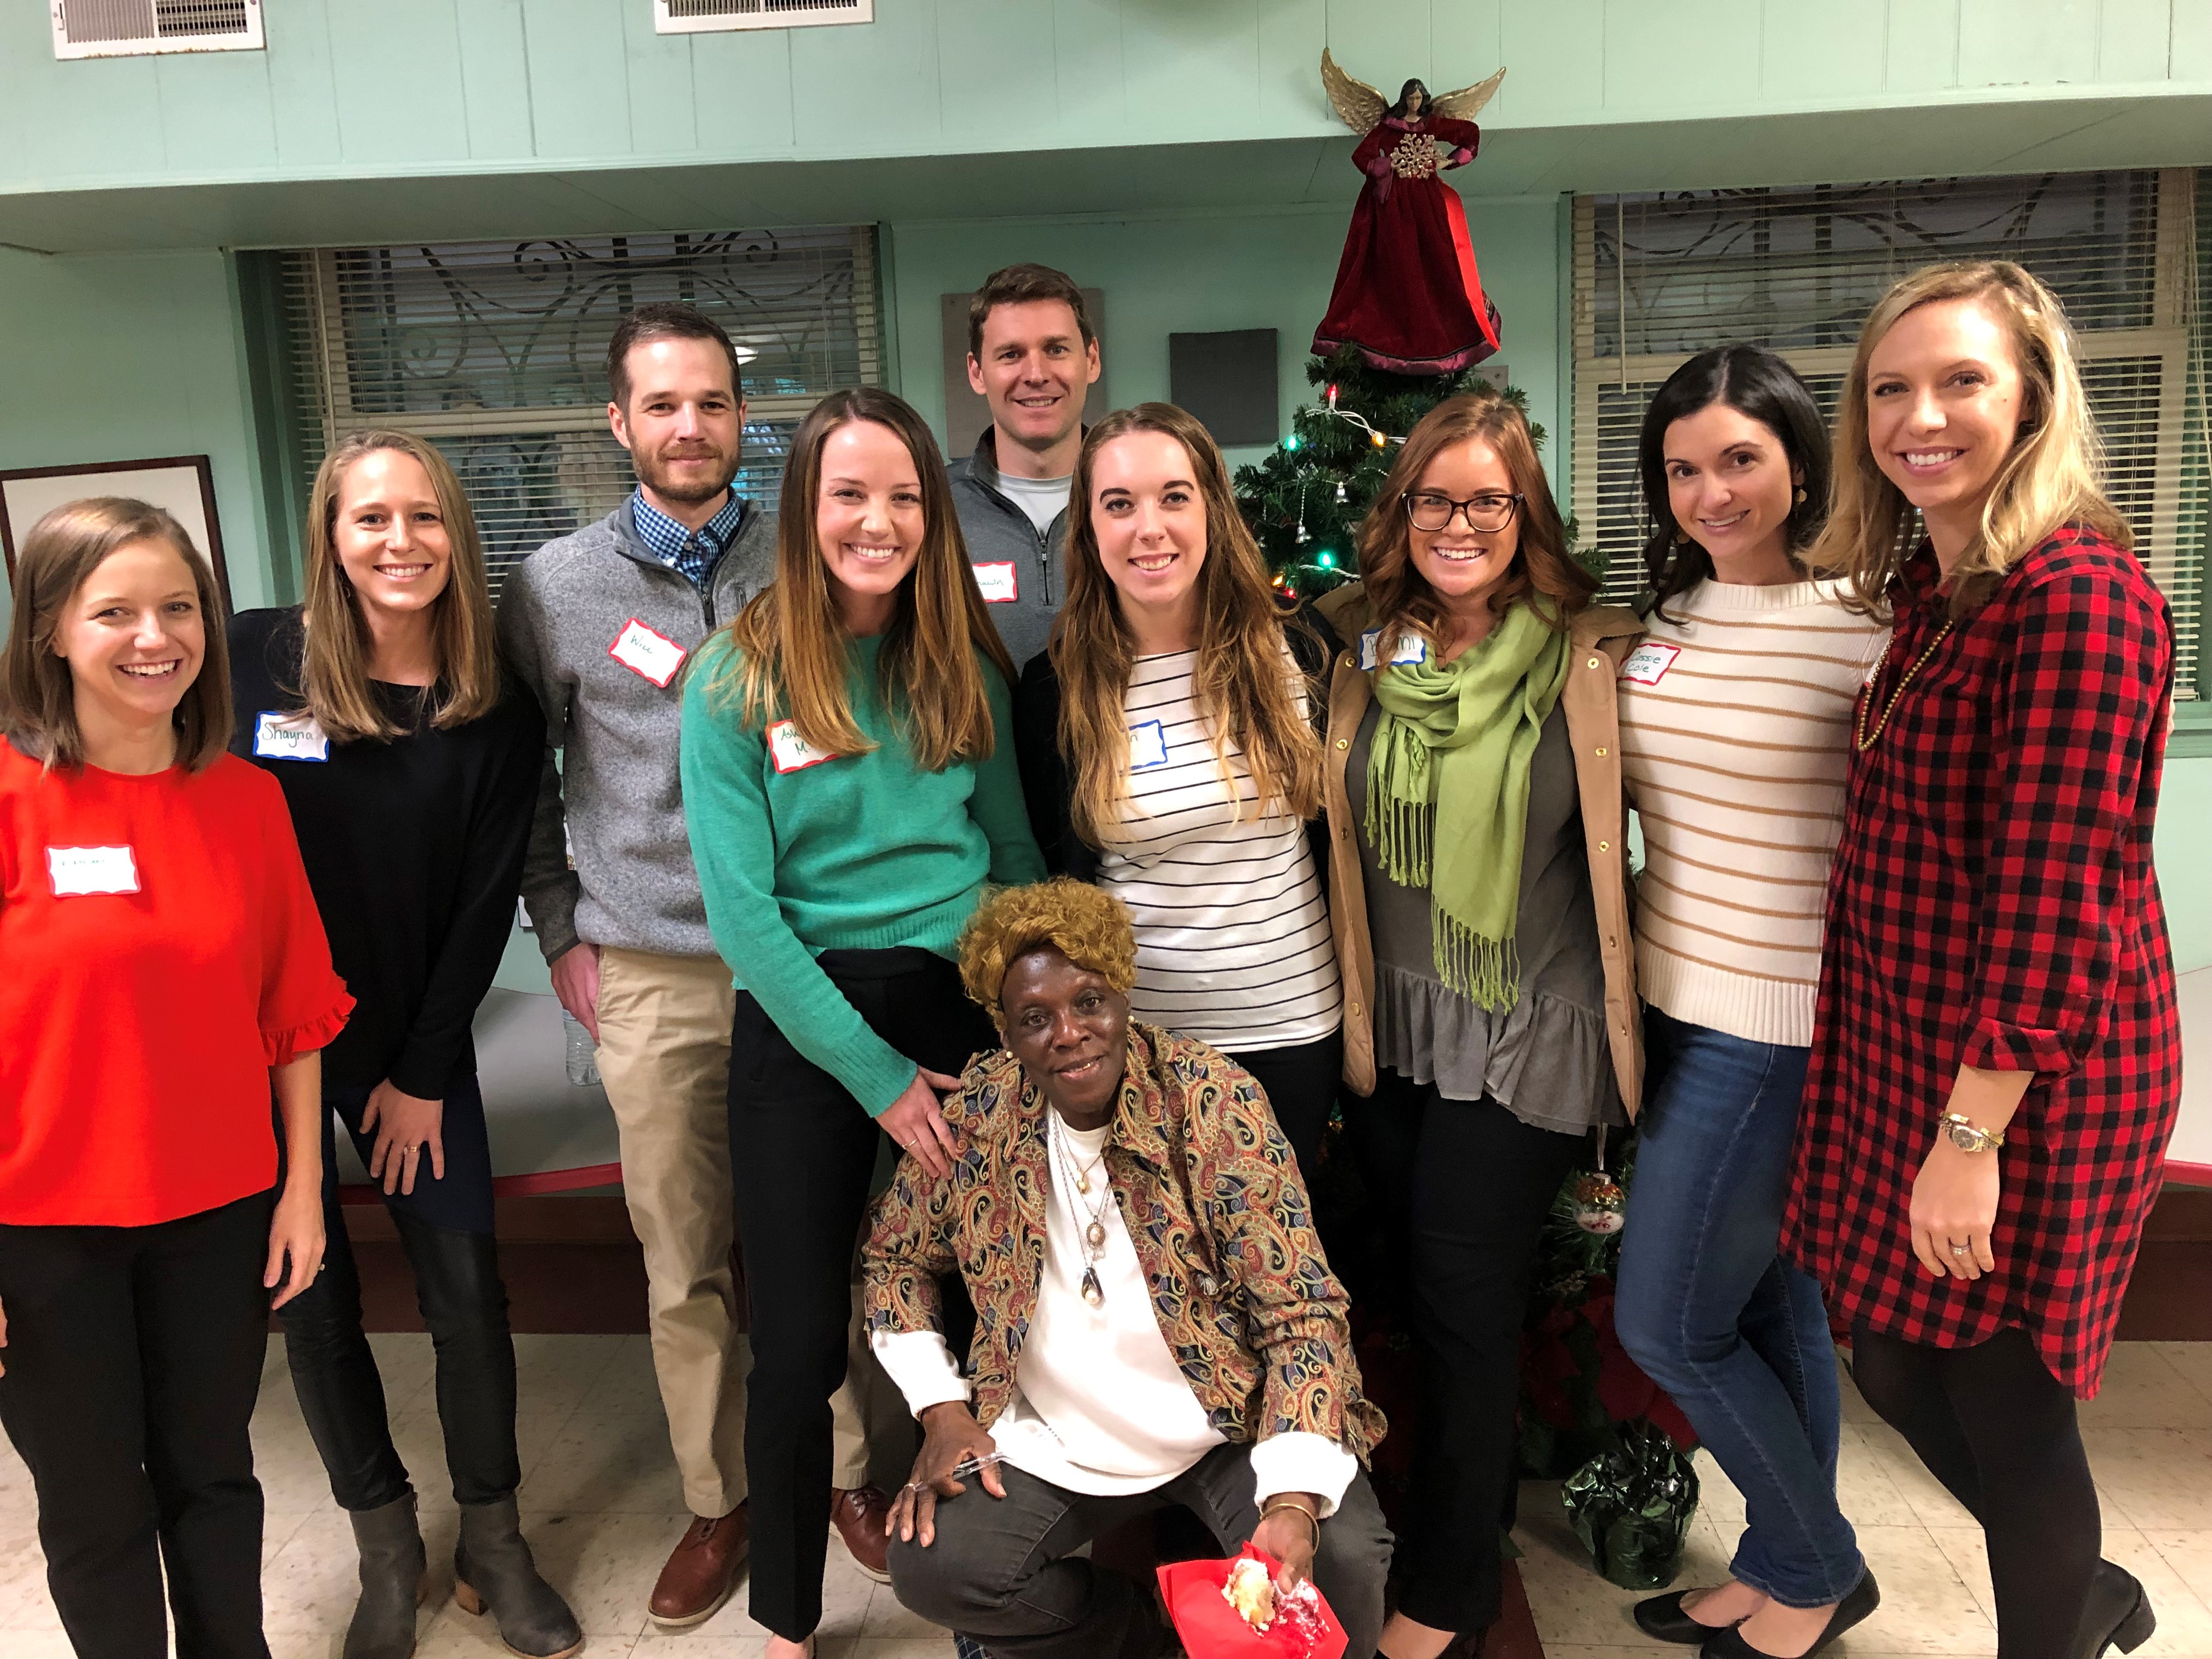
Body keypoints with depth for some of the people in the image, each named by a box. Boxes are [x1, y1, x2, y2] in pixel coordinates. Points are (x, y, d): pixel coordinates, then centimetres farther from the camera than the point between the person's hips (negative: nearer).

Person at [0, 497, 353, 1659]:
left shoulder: (246, 798, -1)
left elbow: (293, 1010, 4)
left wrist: (303, 1186, 4)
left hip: (219, 1210, 3)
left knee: (211, 1477, 17)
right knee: (96, 1514, 14)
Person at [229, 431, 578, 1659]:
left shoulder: (499, 717, -5)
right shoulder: (252, 660, -9)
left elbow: (485, 904, -3)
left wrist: (422, 1073, -5)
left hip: (418, 1043, 1)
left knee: (466, 1291, 1)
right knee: (313, 1299, 9)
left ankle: (493, 1544, 22)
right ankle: (385, 1546, 29)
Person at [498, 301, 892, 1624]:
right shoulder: (556, 588, 3)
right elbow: (527, 779, 11)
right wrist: (563, 935, 6)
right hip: (653, 979, 0)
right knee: (687, 1267, 8)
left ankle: (848, 1468, 30)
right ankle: (722, 1500, 28)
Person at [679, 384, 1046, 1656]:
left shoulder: (966, 666, 4)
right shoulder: (738, 680, -7)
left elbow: (1013, 846, 10)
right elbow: (744, 908, -10)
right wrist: (876, 1072, -13)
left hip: (966, 1001, 3)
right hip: (806, 1024, -2)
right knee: (801, 1347, 4)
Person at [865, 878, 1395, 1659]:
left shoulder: (1213, 1100, -17)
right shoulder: (978, 1112, -8)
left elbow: (1300, 1313, -16)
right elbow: (896, 1257, 9)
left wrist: (1295, 1502, -30)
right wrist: (942, 1411, -4)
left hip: (1230, 1423, -2)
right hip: (1053, 1440, 3)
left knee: (1342, 1562, -26)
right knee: (929, 1568, -18)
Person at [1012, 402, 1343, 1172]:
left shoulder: (1292, 658, -3)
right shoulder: (1057, 688, -6)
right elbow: (1054, 875, 0)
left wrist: (1358, 998, 6)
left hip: (1293, 1025, 2)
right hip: (1136, 1032, -1)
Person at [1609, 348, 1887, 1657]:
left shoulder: (1866, 628, -13)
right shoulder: (1663, 624, 8)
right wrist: (1631, 983, 13)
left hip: (1778, 1030, -7)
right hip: (1674, 1010, 7)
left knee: (1667, 1324, 2)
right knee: (1771, 1306, 19)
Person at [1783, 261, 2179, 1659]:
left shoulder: (2078, 595, -19)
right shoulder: (1931, 586, 9)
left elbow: (2053, 900, -22)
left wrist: (1972, 1135, -21)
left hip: (2029, 1081, -9)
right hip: (1908, 1053, 9)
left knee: (2005, 1402, 8)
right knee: (1899, 1367, 20)